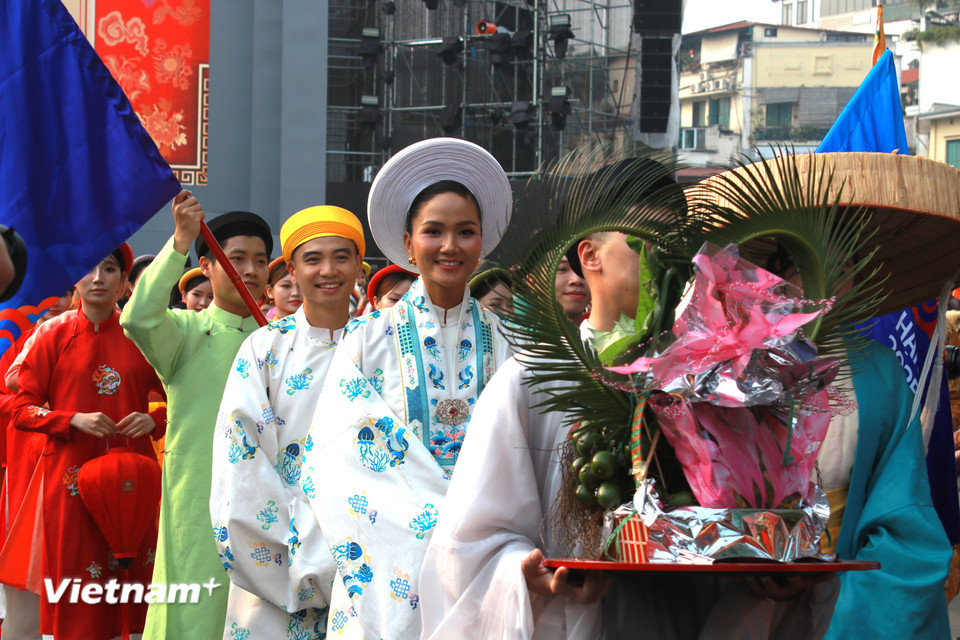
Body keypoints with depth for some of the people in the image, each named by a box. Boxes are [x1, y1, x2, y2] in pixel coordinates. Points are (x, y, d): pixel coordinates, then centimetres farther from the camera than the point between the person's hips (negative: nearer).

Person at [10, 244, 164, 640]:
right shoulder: (54, 341, 3)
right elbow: (20, 410, 3)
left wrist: (153, 421, -7)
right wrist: (74, 420, -12)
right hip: (73, 479, -1)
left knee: (132, 576, -1)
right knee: (75, 585, -2)